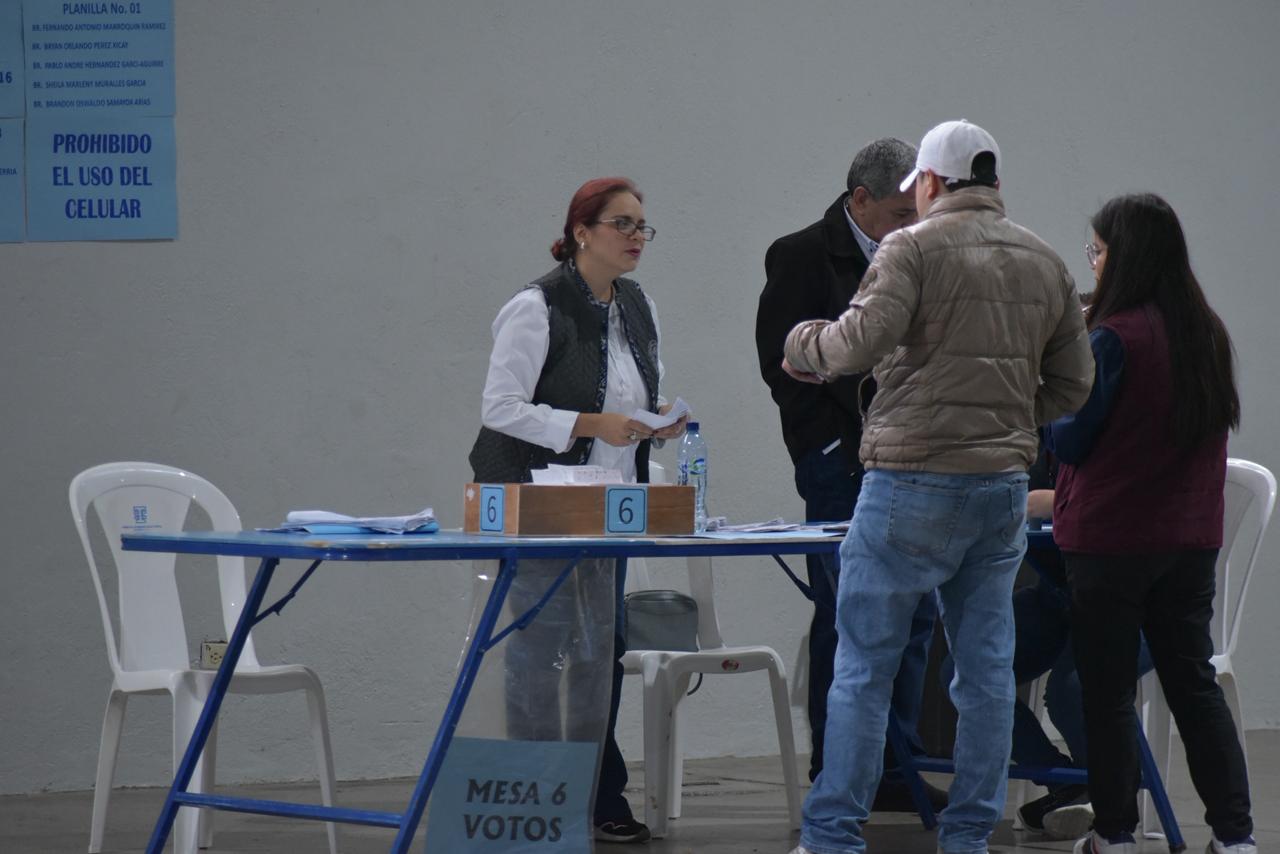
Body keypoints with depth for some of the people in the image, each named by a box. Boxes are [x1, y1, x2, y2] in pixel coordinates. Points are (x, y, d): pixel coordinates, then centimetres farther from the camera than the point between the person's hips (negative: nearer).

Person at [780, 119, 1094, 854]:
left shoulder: (915, 247, -6)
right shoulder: (1046, 263, 12)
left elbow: (862, 340, -16)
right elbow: (1073, 384, 13)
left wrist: (802, 343, 3)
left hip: (914, 481, -5)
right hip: (1004, 487, 5)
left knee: (865, 665, -1)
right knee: (987, 666, 9)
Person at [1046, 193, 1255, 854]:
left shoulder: (1114, 338, -15)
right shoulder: (1207, 334, 5)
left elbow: (1068, 442, -11)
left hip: (1110, 542, -6)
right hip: (1190, 539, 6)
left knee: (1107, 693, 5)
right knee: (1193, 683, 10)